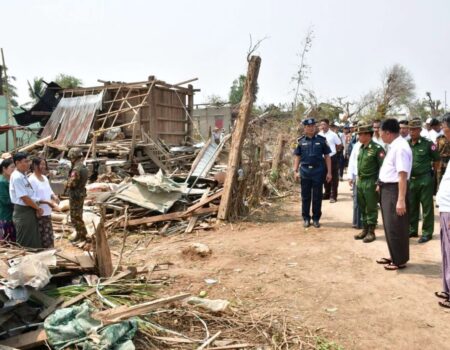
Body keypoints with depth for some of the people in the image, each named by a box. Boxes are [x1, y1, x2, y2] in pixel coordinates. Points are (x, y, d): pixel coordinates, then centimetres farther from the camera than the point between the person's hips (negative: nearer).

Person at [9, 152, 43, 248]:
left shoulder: (23, 175, 11)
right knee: (25, 243, 3)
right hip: (23, 212, -9)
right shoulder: (17, 177, -19)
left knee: (33, 241, 17)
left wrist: (36, 208, 5)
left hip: (30, 211, 9)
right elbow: (24, 198, -20)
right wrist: (38, 208, -8)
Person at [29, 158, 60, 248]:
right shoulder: (32, 180, -16)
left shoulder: (45, 178, 10)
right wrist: (47, 202, -25)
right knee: (42, 238, -1)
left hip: (47, 212, 8)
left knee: (49, 237, 17)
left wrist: (54, 197, -3)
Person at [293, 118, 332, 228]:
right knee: (305, 196, 8)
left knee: (317, 197, 7)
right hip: (305, 172, 1)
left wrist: (329, 172, -2)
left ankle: (316, 219, 18)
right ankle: (306, 218, 19)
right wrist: (295, 171, -1)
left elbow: (327, 156, 3)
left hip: (318, 172, -1)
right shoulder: (301, 141, 5)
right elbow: (297, 157, 8)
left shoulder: (321, 140, 2)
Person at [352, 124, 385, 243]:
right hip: (360, 181, 7)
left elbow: (383, 167, -14)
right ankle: (365, 229, 25)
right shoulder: (361, 147, 10)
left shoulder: (377, 148, -13)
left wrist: (379, 183, -17)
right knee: (362, 207, 14)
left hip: (370, 182, -7)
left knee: (371, 208, 2)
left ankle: (371, 232, 12)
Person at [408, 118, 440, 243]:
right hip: (410, 180, 5)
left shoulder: (428, 144, -9)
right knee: (411, 207, 14)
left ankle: (427, 232, 13)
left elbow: (437, 161, -1)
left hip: (425, 180, -5)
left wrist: (431, 173, 4)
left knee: (427, 207, 3)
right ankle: (412, 230, 26)